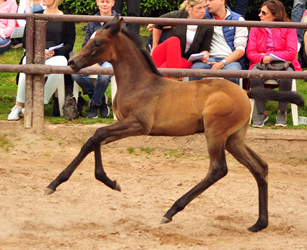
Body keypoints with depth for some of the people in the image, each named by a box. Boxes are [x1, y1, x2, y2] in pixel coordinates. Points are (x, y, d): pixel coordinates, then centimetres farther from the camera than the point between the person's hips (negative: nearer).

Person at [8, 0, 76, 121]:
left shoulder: (67, 19, 11)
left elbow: (69, 45, 6)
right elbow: (25, 41, 11)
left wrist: (54, 52, -14)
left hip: (57, 55, -1)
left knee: (58, 66, -39)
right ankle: (18, 106, -30)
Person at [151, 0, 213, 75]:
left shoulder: (208, 27, -5)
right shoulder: (177, 15, -7)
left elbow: (204, 49, 4)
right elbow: (158, 24, 11)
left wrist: (204, 56, -21)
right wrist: (154, 47, 16)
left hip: (185, 60, 0)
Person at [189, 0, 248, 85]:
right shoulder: (205, 16, 15)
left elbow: (240, 50, -1)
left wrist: (222, 64, -16)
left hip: (231, 59, -2)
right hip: (210, 58, 2)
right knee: (195, 68, -31)